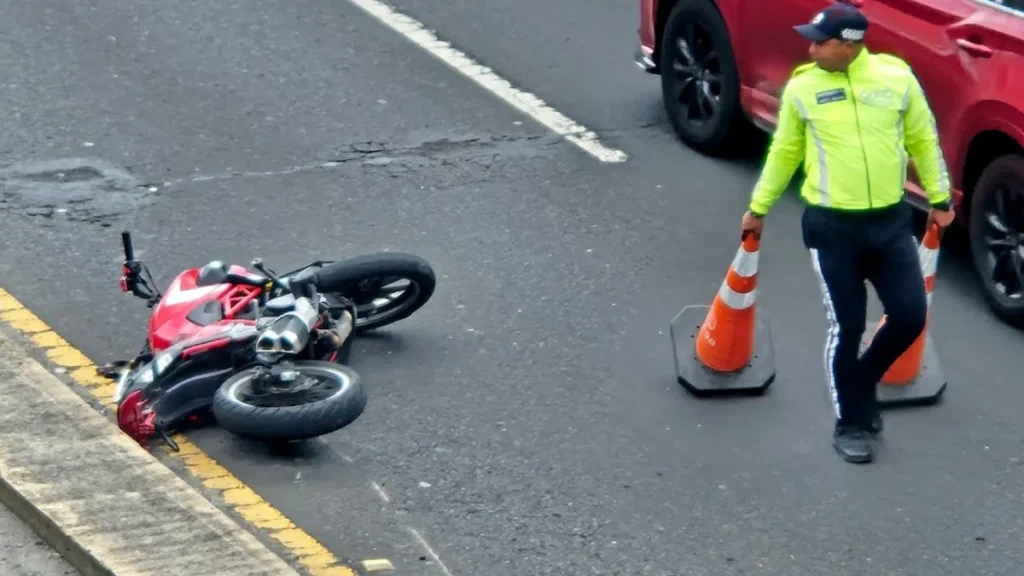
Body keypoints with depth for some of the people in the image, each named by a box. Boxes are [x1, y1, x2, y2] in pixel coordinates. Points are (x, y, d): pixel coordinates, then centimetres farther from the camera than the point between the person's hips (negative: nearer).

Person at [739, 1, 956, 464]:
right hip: (832, 226, -2)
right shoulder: (802, 88, -5)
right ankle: (850, 425, 18)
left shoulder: (897, 77, -4)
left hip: (891, 220, 2)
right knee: (847, 327, 2)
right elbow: (784, 152, 7)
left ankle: (862, 382, 30)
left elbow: (923, 140, 8)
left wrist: (939, 198, 12)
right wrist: (759, 207, 12)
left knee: (910, 316, 1)